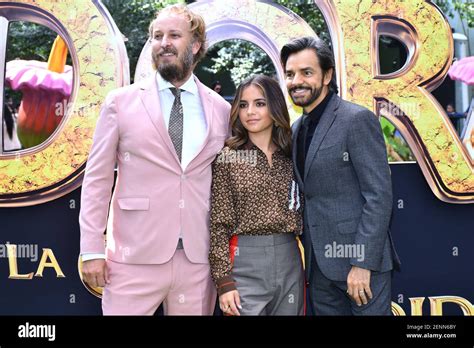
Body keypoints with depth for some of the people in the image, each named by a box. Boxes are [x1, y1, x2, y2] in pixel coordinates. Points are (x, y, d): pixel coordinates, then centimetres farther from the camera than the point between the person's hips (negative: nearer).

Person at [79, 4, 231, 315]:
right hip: (135, 258, -2)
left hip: (199, 258, 2)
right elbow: (97, 178, 1)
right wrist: (91, 250, -4)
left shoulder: (221, 109, 6)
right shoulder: (121, 102, 1)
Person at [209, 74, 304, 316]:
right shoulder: (227, 158, -3)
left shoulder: (291, 157, 8)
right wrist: (224, 281, -10)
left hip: (290, 263, 4)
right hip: (245, 265, -4)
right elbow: (219, 225, -5)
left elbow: (301, 216, 12)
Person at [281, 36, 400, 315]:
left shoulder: (357, 119, -11)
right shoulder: (297, 129, 12)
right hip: (319, 263, 7)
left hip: (361, 259, -7)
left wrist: (363, 264, -18)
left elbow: (380, 195, -15)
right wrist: (311, 256, 9)